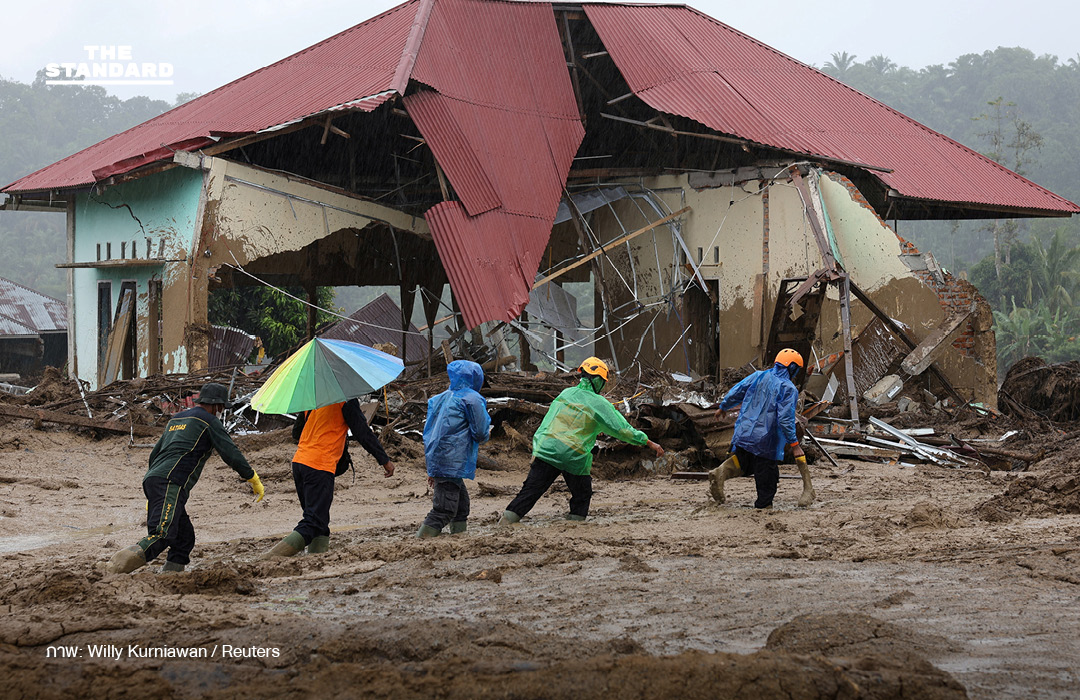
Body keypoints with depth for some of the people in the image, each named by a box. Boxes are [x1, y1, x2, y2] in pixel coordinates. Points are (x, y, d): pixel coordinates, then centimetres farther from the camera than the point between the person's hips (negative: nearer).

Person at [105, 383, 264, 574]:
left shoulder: (176, 419, 30)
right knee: (162, 535, -25)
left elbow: (155, 454, 33)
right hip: (170, 484, -9)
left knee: (184, 539, 12)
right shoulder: (209, 421, 6)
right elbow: (231, 454, 1)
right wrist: (254, 480, 11)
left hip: (152, 479, 9)